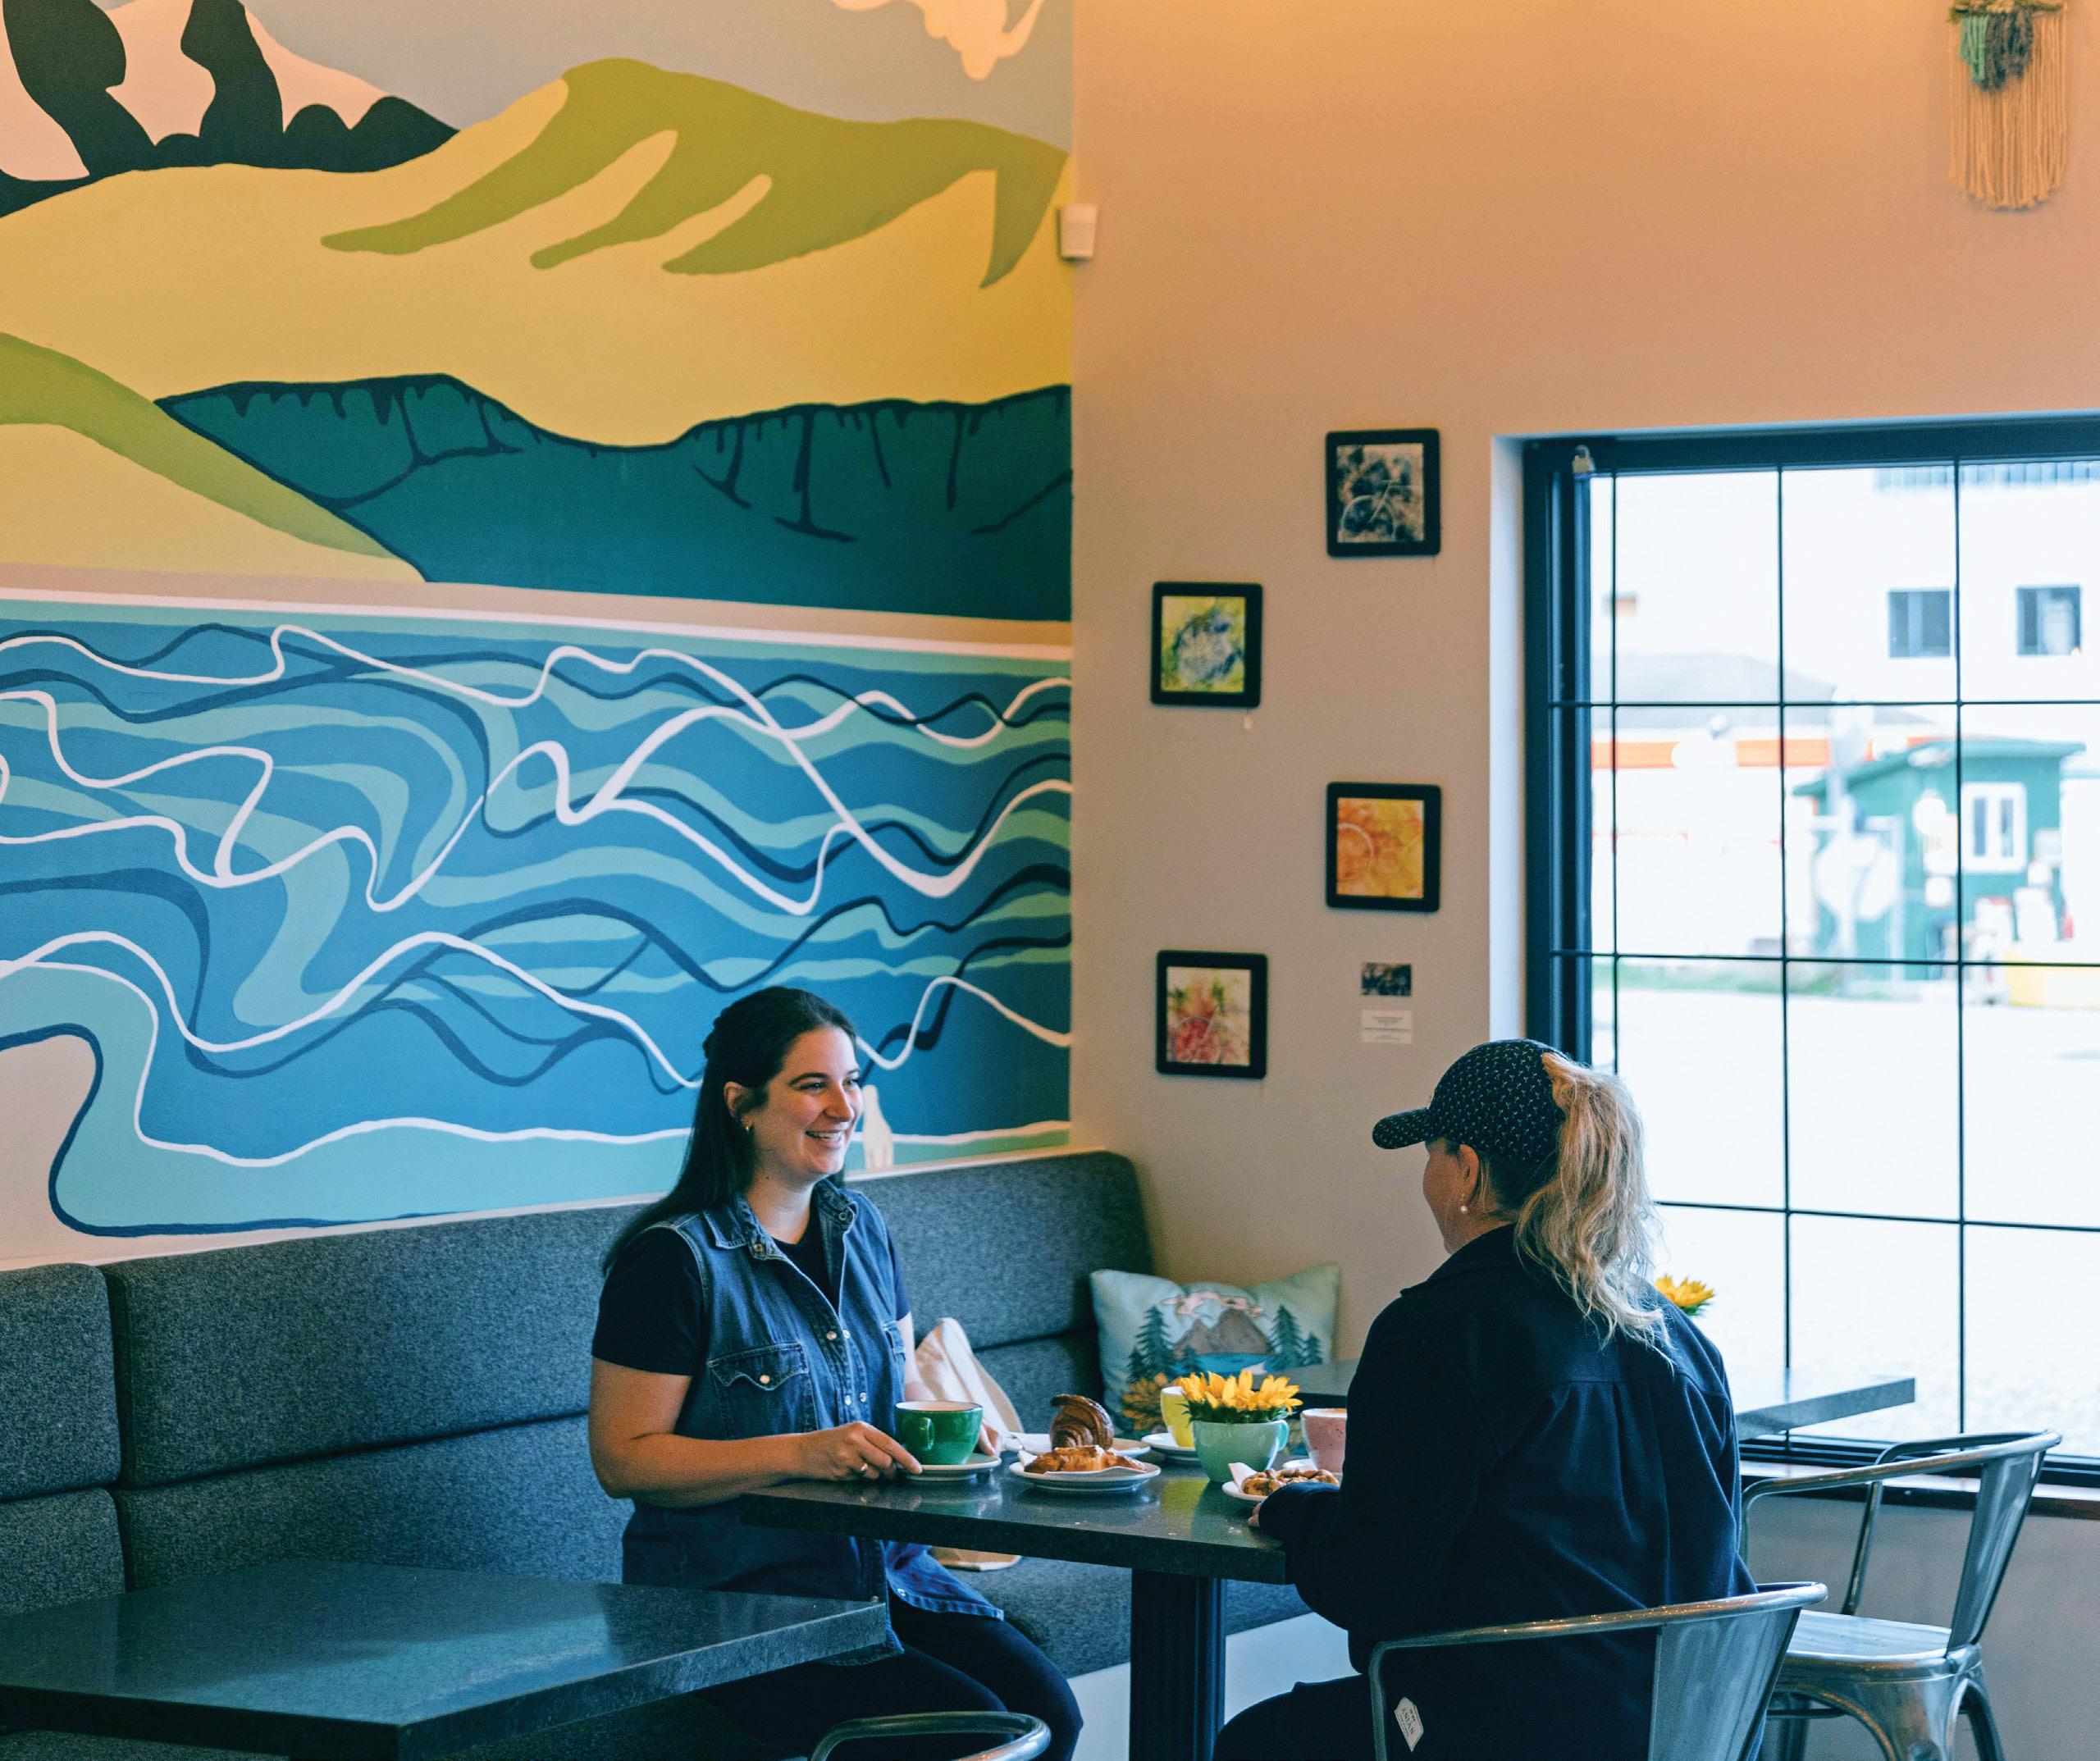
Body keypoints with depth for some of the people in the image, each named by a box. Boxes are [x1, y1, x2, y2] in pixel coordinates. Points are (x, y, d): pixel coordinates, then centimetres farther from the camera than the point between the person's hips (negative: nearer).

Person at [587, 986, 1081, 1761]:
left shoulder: (858, 1226, 12)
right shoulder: (674, 1257, -11)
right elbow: (622, 1458, -14)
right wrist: (799, 1454, -24)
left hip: (886, 1569, 7)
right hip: (735, 1595, -7)